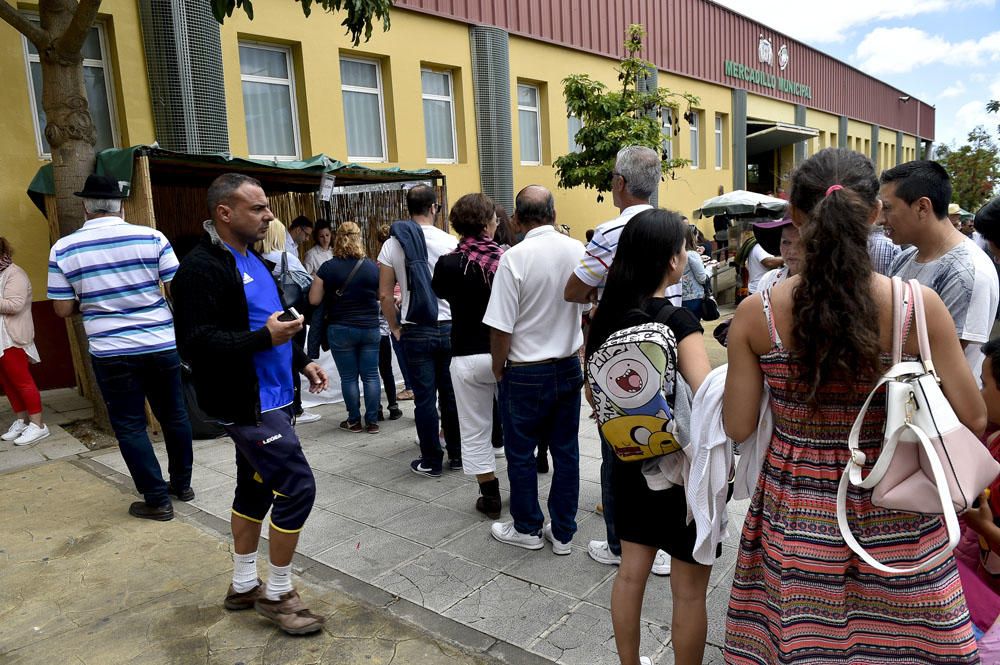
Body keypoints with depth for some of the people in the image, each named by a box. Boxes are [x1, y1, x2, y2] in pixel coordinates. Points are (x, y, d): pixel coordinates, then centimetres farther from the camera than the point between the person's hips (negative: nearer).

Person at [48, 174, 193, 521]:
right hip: (162, 345, 1)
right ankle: (182, 484, 29)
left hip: (111, 353, -1)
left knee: (130, 426, 10)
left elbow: (63, 309, 1)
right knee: (174, 416, 16)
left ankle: (157, 500, 14)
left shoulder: (63, 249, -2)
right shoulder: (152, 237, -5)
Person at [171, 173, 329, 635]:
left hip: (270, 397, 10)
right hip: (247, 403, -10)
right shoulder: (202, 268, -17)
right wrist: (265, 338, -29)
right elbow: (196, 343, -24)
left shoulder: (253, 259, 14)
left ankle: (243, 586, 33)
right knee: (297, 488, -7)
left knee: (255, 489, 17)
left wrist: (301, 361, 15)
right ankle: (277, 594, 11)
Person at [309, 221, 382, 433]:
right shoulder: (372, 266, -2)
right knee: (371, 375, 7)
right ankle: (372, 421, 11)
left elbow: (314, 300, -6)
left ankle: (354, 421, 14)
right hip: (370, 328, 2)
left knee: (348, 377, 7)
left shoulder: (328, 268, -8)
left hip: (340, 330, -2)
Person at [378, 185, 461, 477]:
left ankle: (431, 461, 15)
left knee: (425, 398, 6)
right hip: (449, 327, 0)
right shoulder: (450, 242, -5)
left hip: (416, 331, 0)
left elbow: (385, 295, -1)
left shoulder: (393, 244, -1)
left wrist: (395, 328, 10)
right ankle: (457, 455, 22)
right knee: (451, 395, 11)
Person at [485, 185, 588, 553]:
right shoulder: (578, 250, -3)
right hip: (569, 367, 5)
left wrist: (498, 369, -1)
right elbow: (591, 305, 8)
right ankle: (562, 533, 27)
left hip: (526, 373, -5)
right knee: (566, 451, 14)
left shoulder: (515, 257, -18)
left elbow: (501, 327, -18)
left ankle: (527, 529, 29)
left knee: (521, 454, 13)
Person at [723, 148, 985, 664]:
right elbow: (973, 419, -5)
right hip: (892, 515, 1)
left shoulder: (756, 313, -15)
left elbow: (737, 427, -8)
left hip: (796, 511, 0)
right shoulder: (919, 306, -15)